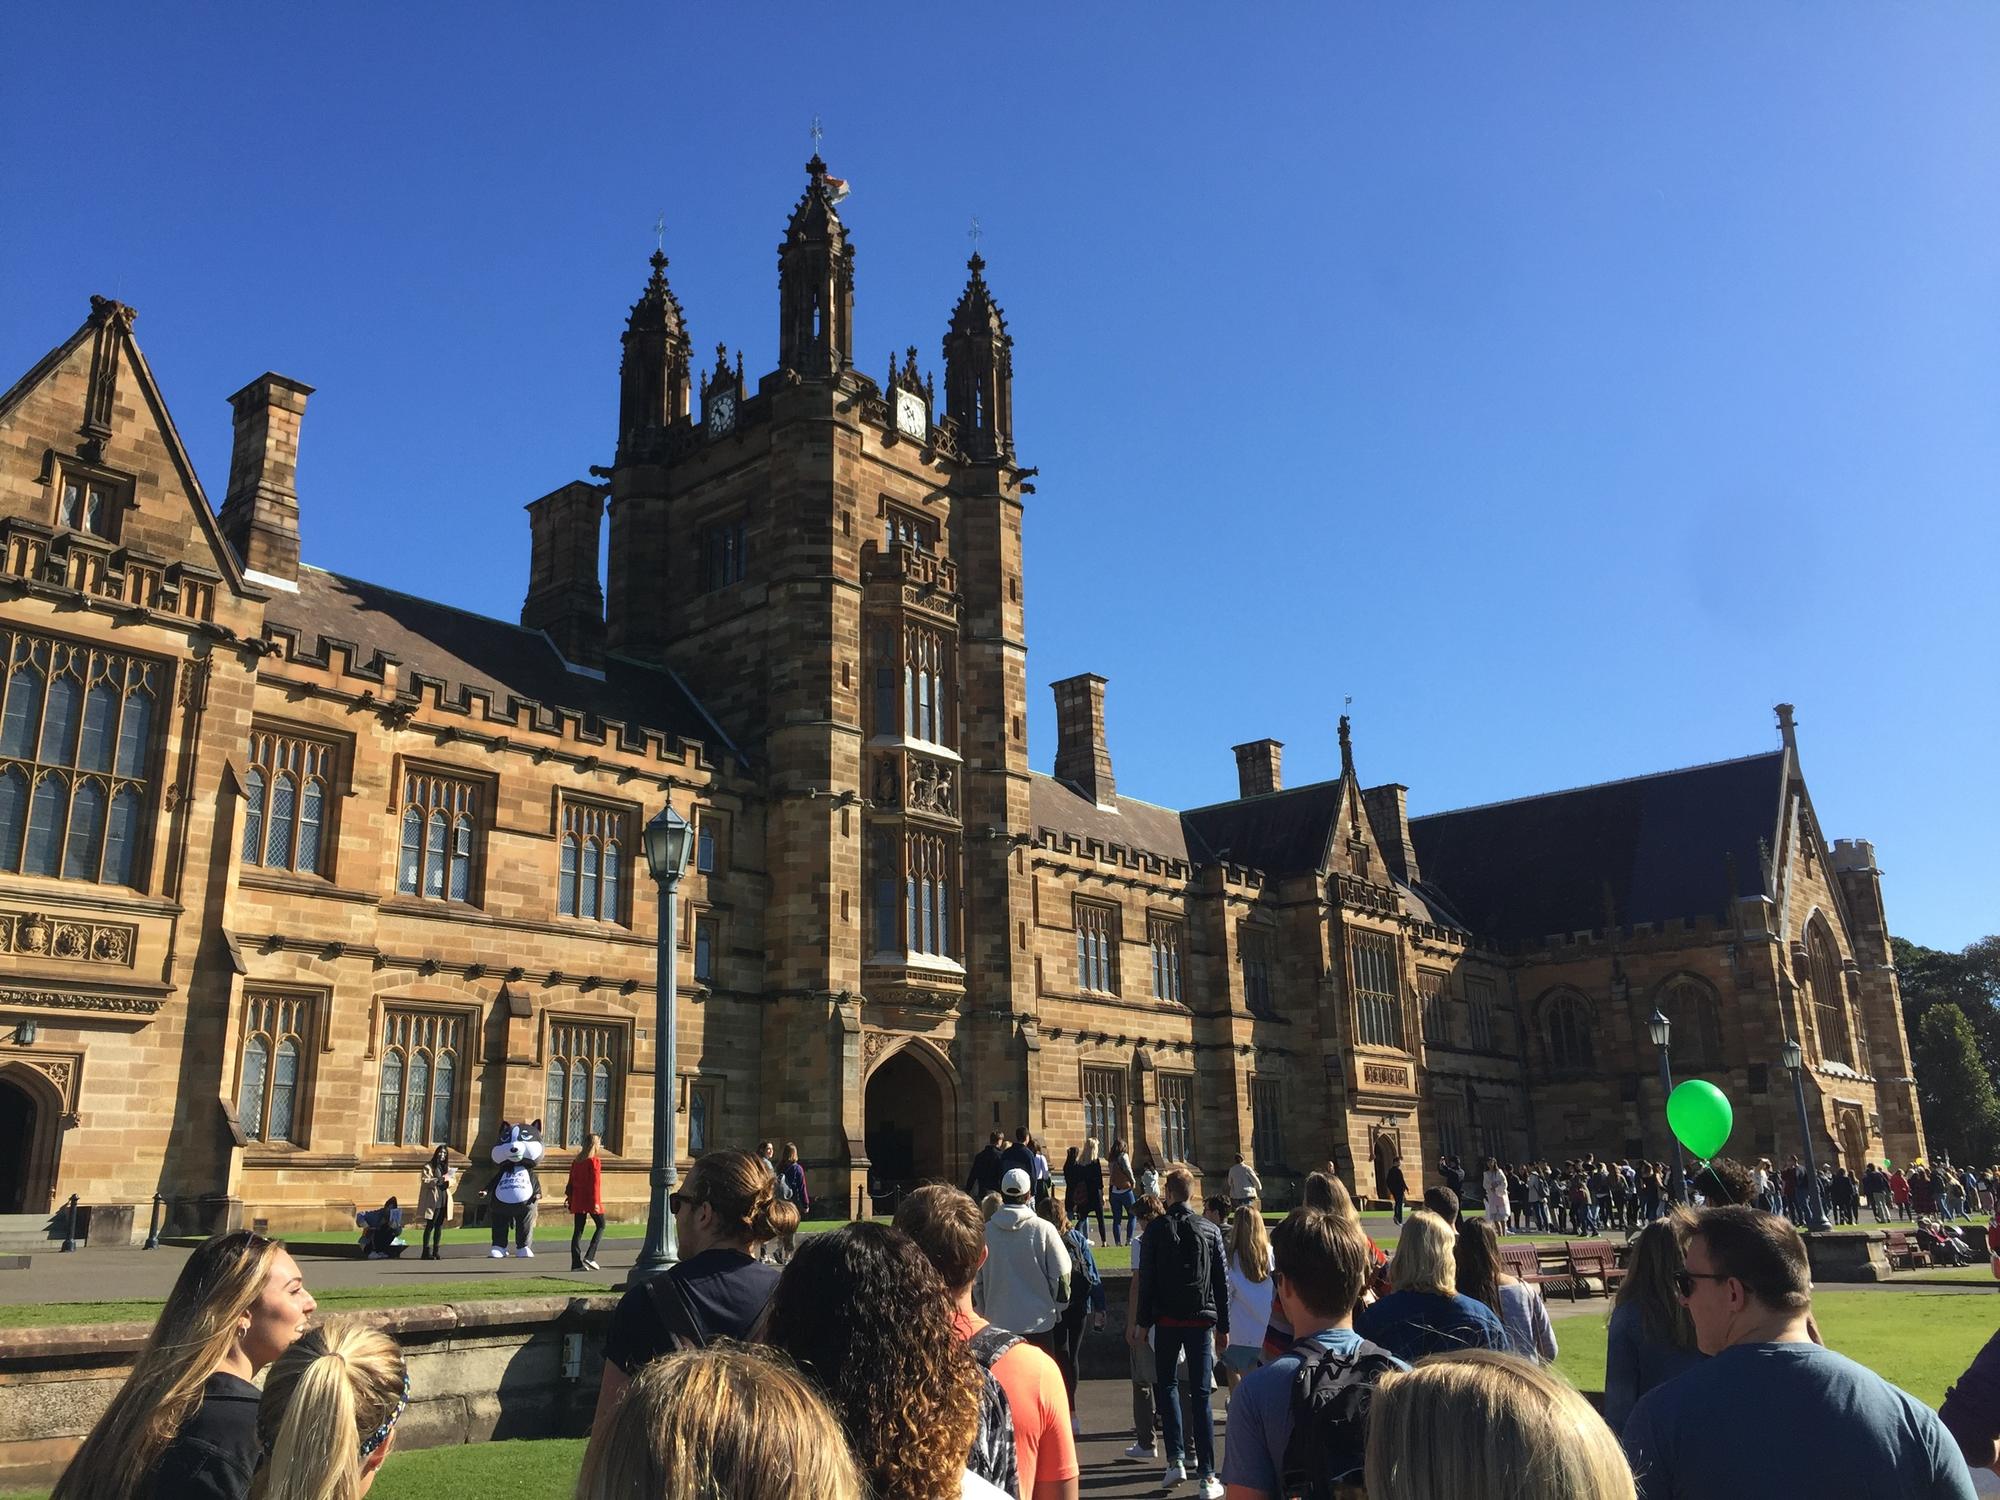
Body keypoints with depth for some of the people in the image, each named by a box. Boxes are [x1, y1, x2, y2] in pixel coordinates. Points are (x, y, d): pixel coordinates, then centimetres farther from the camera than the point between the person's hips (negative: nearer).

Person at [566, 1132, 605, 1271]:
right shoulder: (594, 1161, -10)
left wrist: (570, 1200, 16)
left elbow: (571, 1182, 11)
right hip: (590, 1201, -6)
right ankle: (589, 1257, -2)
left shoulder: (576, 1161, 10)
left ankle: (576, 1263, 5)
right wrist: (595, 1202, -15)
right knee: (601, 1225, 8)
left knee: (578, 1231, 7)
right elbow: (595, 1183, -15)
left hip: (578, 1202, 6)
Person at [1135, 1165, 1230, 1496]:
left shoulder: (1157, 1228, -4)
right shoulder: (1210, 1231, 2)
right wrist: (1223, 1326, 11)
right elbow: (1222, 1282, 5)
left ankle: (1175, 1460, 4)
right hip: (1202, 1320, 1)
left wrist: (1144, 1321, 3)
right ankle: (1208, 1477, 2)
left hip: (1167, 1319, -1)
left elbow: (1146, 1279, -4)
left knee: (1166, 1385, 16)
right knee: (1201, 1394, 4)